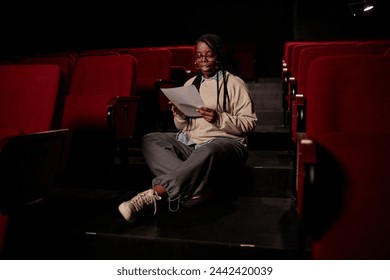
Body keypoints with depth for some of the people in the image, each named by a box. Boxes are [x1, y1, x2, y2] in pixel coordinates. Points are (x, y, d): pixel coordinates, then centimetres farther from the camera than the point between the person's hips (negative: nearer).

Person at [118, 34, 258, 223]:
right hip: (189, 141, 6)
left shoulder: (234, 84, 4)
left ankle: (154, 195, -39)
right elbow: (183, 127, 17)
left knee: (207, 153, -41)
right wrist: (180, 116, -6)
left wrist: (219, 118, -18)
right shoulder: (190, 84, 18)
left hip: (225, 141, -5)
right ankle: (189, 185, -32)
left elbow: (250, 123, -4)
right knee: (150, 140, -17)